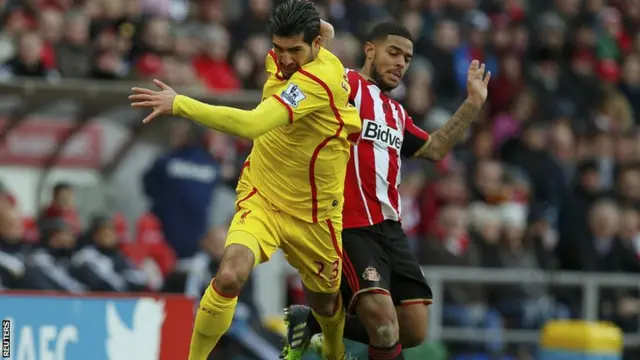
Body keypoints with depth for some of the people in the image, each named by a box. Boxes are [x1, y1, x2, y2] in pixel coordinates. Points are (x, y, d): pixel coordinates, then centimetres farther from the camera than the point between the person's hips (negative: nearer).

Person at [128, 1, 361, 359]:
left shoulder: (321, 78, -28)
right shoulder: (278, 60, -6)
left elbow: (251, 124, -40)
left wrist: (179, 104, -40)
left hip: (314, 214, -3)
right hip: (261, 198, 3)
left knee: (326, 303, 17)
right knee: (230, 276, -26)